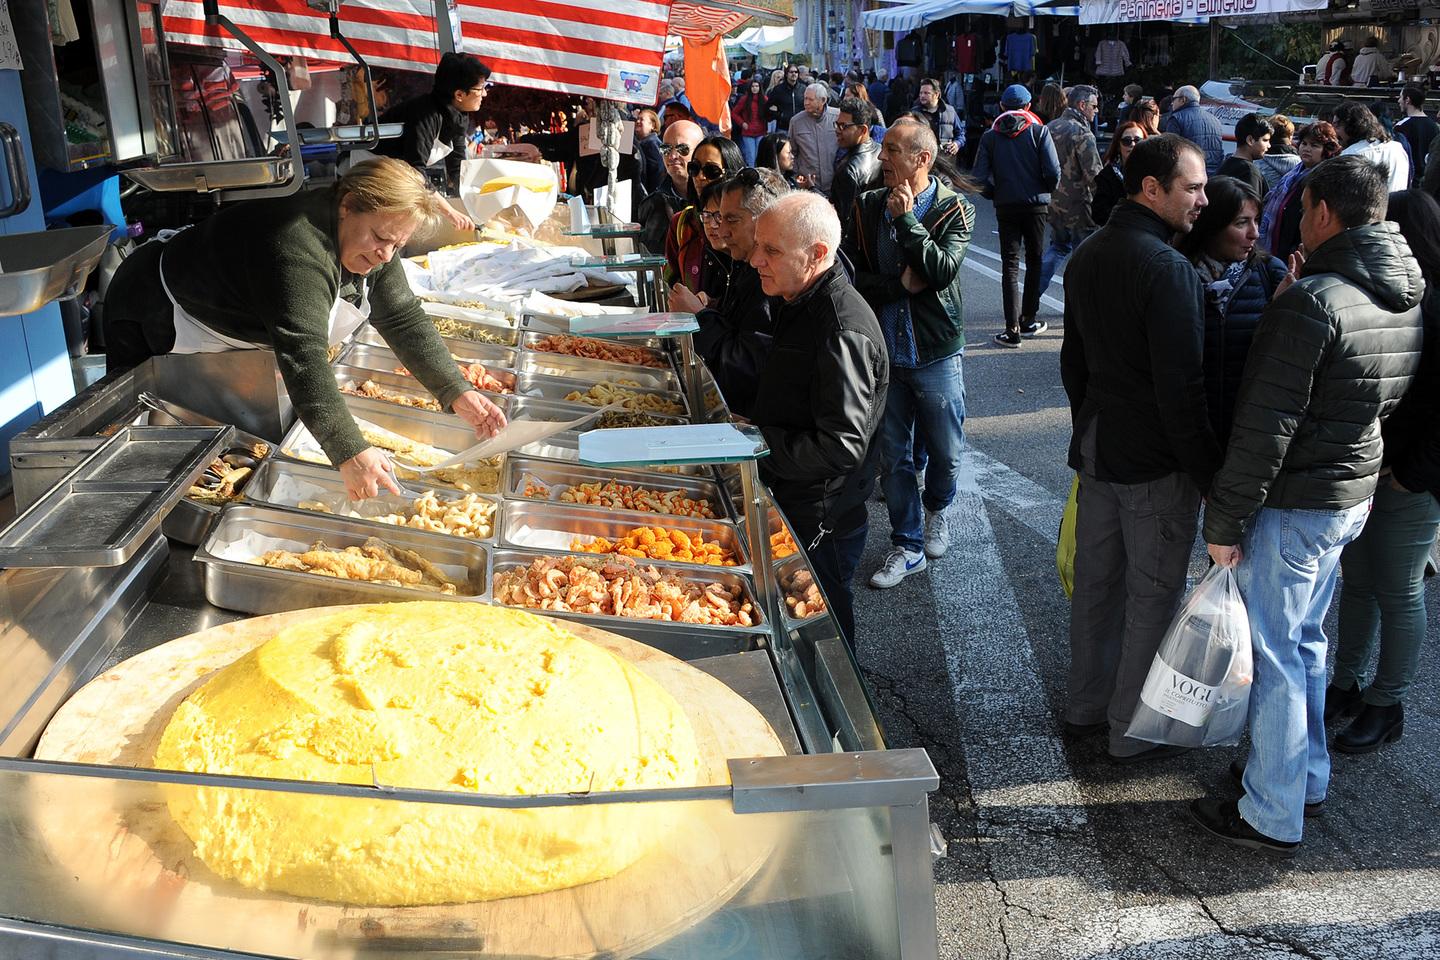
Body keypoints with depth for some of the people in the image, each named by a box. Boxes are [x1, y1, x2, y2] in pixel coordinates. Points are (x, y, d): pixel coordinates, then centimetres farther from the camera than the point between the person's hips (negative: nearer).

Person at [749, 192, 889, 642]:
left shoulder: (843, 332, -27)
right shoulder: (800, 304, 5)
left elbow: (842, 448, -29)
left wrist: (757, 442, -23)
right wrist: (747, 424, 4)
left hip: (821, 519, -9)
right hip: (791, 501, 9)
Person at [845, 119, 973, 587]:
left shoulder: (955, 210, -7)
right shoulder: (868, 207, 2)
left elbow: (943, 271, -22)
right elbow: (851, 274, -4)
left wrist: (906, 219, -20)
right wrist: (898, 285, -18)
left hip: (936, 354, -2)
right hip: (883, 352, 3)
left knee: (945, 452, 9)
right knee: (892, 456, 9)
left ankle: (936, 509, 42)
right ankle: (907, 545, 23)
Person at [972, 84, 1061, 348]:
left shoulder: (989, 136, 2)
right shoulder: (1039, 131, -2)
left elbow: (981, 177, -6)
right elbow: (1053, 172, -10)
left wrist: (996, 194, 11)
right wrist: (1046, 190, 9)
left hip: (1005, 207, 0)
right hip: (1036, 205, 0)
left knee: (1010, 265, 1)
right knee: (1035, 261, 16)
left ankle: (1012, 328, -7)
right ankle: (1028, 318, 23)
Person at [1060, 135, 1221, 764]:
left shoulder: (1087, 257, 7)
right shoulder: (1168, 269, -21)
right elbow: (1181, 387, -22)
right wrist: (1209, 473, -15)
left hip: (1096, 447, 9)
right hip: (1154, 459, -8)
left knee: (1096, 580, 18)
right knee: (1154, 592, 4)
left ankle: (1086, 705, 32)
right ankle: (1133, 730, 15)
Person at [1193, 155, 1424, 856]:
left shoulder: (1313, 300, -22)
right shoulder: (1410, 298, 5)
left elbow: (1265, 425, -24)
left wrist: (1225, 519, -16)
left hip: (1293, 505, -9)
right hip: (1355, 495, 9)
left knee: (1274, 655, 2)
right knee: (1305, 641, 22)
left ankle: (1273, 818, 13)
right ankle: (1309, 779, 36)